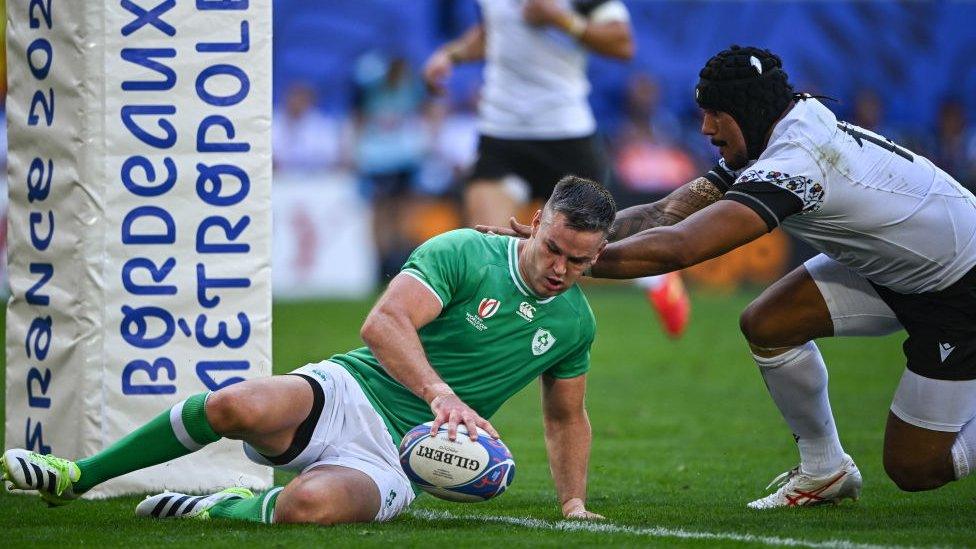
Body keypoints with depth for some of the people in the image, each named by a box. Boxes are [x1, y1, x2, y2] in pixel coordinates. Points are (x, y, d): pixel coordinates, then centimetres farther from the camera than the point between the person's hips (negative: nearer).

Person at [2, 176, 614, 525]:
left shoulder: (575, 324, 10)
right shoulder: (464, 253, -4)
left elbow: (568, 419, 28)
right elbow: (384, 322, -18)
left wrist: (574, 502, 17)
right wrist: (440, 392, -32)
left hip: (394, 460, 2)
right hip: (348, 395, -1)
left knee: (311, 506, -37)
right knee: (238, 406, -36)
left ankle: (223, 510, -2)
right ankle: (77, 476, -16)